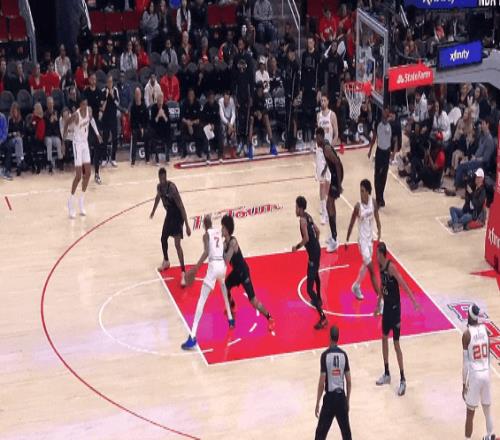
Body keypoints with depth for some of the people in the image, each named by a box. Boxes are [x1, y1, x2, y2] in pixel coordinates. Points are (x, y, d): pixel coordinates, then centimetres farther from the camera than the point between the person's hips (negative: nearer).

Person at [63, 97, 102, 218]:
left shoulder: (89, 110, -5)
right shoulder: (76, 115, -24)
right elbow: (67, 123, -9)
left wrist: (97, 133, 17)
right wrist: (64, 133, -22)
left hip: (85, 143, 7)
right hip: (78, 144, -7)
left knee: (87, 174, 8)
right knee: (78, 176, -9)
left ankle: (81, 201, 19)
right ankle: (71, 201, 4)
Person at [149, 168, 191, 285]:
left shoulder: (172, 188, -29)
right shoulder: (159, 186, -5)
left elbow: (181, 206, -28)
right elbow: (158, 197, 19)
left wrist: (187, 225, -30)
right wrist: (153, 211, 34)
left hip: (177, 215, -8)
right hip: (169, 214, 8)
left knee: (177, 244, -15)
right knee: (163, 238, 20)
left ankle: (183, 273, -15)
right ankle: (166, 261, 47)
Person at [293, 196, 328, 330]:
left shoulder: (303, 219, -19)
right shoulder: (308, 216, 8)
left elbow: (306, 238, -27)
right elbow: (317, 231, 19)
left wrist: (297, 247, -13)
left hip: (313, 253, -10)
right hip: (317, 249, 10)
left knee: (310, 288, -11)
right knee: (315, 275, 37)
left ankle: (323, 317, -15)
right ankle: (318, 300, 60)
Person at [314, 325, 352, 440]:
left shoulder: (325, 355, -11)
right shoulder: (343, 354, 1)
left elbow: (322, 382, -12)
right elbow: (348, 381, 4)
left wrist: (317, 403, -4)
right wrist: (347, 401, 15)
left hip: (330, 397, -3)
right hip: (341, 396, 4)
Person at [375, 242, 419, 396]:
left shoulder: (391, 267, -23)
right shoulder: (380, 266, 3)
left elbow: (403, 284, -28)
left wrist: (414, 301, -36)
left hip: (395, 308, -9)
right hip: (387, 306, 9)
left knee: (396, 344, -4)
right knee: (384, 338, 17)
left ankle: (403, 380, 4)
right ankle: (387, 374, 31)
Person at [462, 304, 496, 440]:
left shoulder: (467, 333, -13)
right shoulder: (484, 329, 2)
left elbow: (466, 361, -11)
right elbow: (488, 355, 10)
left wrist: (464, 384, -5)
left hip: (474, 375, -5)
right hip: (486, 373, 5)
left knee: (470, 413, 2)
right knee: (487, 409, 20)